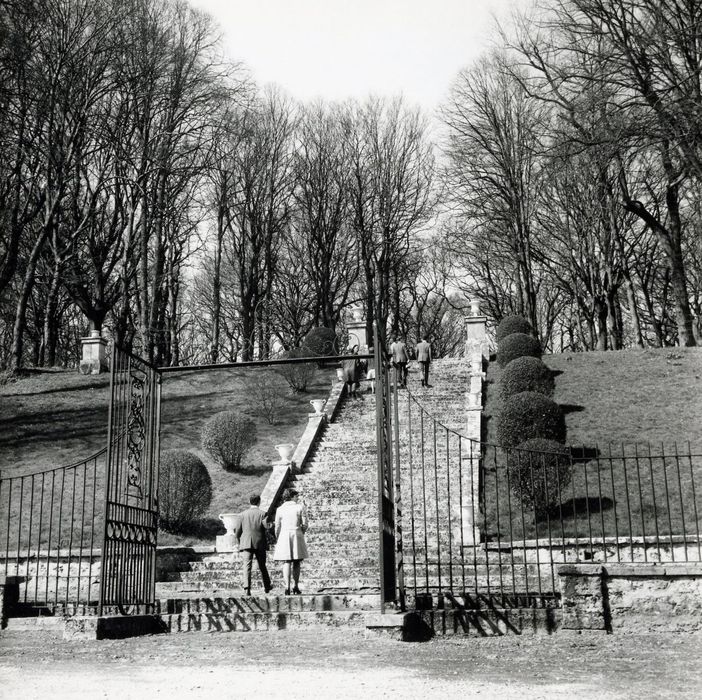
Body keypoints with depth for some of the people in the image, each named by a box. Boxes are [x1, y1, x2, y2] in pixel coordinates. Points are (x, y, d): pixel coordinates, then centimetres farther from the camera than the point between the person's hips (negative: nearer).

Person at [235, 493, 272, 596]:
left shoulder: (243, 514, 4)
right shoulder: (262, 513, -2)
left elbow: (238, 530, 4)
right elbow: (266, 527, -15)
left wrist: (239, 541, 18)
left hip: (246, 544, 0)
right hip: (260, 544, 0)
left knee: (247, 566, -4)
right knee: (262, 566, 15)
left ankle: (247, 589, -17)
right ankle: (267, 586, 28)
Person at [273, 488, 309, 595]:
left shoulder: (280, 510, 2)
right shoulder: (300, 507, -1)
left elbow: (277, 527, 3)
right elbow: (305, 525, -1)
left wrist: (277, 540, 15)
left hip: (284, 536, 0)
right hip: (297, 535, 0)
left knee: (286, 563, 0)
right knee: (296, 563, 10)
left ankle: (287, 587, -10)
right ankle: (296, 586, 9)